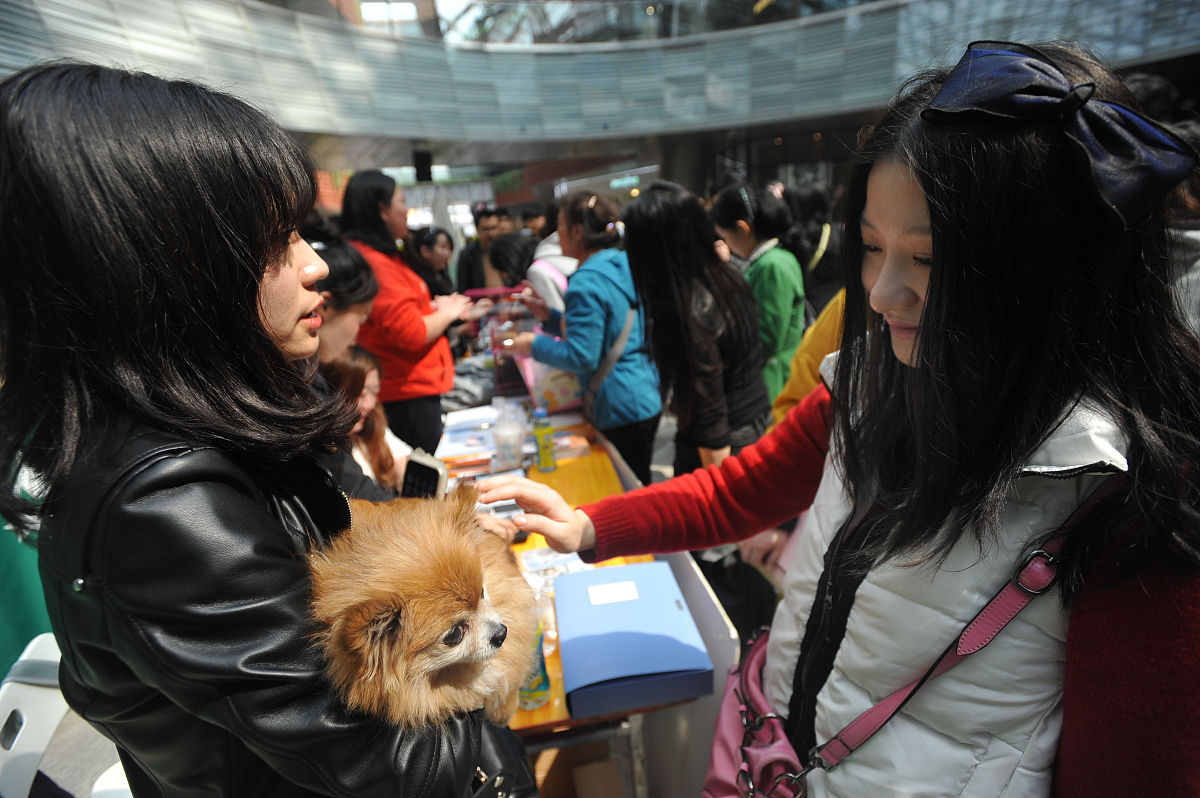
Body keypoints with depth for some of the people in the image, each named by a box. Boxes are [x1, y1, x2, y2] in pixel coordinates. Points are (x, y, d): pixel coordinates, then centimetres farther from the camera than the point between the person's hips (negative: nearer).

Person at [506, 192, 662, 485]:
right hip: (646, 398, 10)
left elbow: (581, 356, -22)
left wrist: (535, 345, -7)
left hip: (621, 410, -10)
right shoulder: (623, 265, 9)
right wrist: (550, 316, 15)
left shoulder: (586, 282, -19)